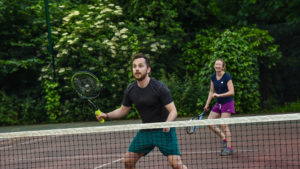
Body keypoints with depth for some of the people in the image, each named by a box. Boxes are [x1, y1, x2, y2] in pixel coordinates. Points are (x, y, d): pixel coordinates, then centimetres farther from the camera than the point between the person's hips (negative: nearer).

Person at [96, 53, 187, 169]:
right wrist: (106, 115, -5)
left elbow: (173, 111, -18)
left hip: (164, 130, -5)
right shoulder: (130, 90, -2)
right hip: (145, 131, 5)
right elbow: (123, 110, 12)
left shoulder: (159, 87, -18)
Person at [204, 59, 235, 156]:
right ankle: (224, 139, 16)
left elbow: (231, 92, -18)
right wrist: (207, 104, 11)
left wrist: (219, 95, -25)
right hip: (218, 104, 7)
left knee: (224, 125, -12)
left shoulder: (227, 77, -13)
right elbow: (211, 92, 15)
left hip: (227, 103, -7)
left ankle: (229, 148, -4)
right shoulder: (213, 77, 6)